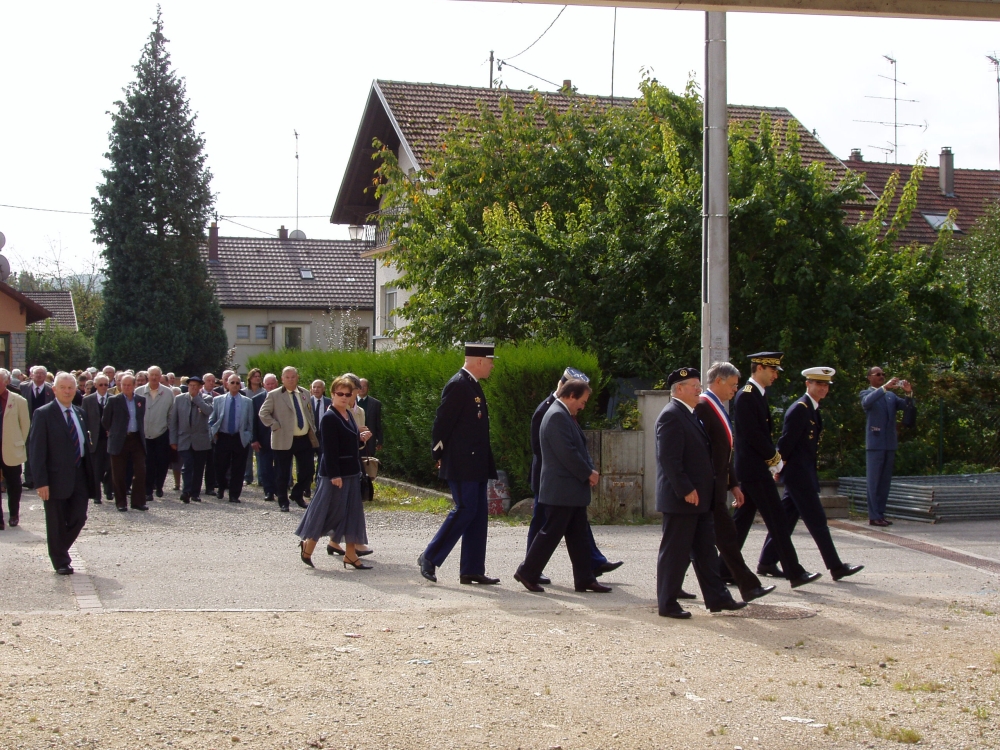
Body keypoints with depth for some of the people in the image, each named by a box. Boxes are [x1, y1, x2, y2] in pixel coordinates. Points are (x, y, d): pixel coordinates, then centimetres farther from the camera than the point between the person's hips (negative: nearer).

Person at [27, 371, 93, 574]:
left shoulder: (79, 413, 10)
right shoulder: (43, 414, -9)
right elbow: (37, 450, -12)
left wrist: (88, 473, 9)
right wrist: (41, 481, -17)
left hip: (79, 475, 5)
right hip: (56, 477, -5)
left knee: (79, 517, 4)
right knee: (57, 523, 5)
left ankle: (60, 549, 29)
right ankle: (61, 562, 21)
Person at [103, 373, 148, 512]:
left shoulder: (141, 400, 8)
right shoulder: (114, 401, -2)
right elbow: (105, 420, 4)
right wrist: (113, 431, 9)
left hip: (137, 439, 3)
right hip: (119, 441, -2)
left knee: (140, 471, -3)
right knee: (118, 474, 2)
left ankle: (138, 501, 5)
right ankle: (121, 503, 11)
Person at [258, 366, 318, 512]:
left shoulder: (305, 393, 12)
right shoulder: (274, 395, -2)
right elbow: (263, 413, -2)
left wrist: (313, 431, 12)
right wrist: (276, 426, -11)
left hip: (305, 439, 4)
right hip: (284, 440, -4)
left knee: (307, 472, 6)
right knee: (283, 474, 2)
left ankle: (297, 495, 28)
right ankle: (283, 502, 14)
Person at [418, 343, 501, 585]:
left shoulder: (473, 385, 17)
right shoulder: (458, 385, -15)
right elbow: (441, 423, -17)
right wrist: (440, 456, -10)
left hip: (476, 465, 10)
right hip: (462, 465, -10)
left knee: (479, 514, 8)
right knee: (465, 510, -10)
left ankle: (472, 571, 10)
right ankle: (430, 558, 0)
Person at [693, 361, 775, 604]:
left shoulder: (718, 409, 18)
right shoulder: (703, 407, -14)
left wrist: (733, 484, 22)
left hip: (717, 485, 10)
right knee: (727, 537, -6)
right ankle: (748, 586, -3)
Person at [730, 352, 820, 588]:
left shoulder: (757, 395, 15)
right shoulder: (746, 396, -16)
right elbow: (754, 435, -20)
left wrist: (771, 460, 10)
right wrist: (775, 459, -11)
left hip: (754, 469, 10)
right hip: (755, 470, -10)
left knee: (742, 520, 11)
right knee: (777, 521, -7)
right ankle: (794, 573, -5)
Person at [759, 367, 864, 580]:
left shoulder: (812, 410, 16)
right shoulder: (799, 409, -16)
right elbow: (786, 442, -17)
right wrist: (778, 469, -15)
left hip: (805, 473, 10)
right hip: (797, 473, -10)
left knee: (786, 518, 11)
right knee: (817, 520, -6)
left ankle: (767, 562, 17)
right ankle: (836, 567, -4)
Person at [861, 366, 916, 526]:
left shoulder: (891, 396, 19)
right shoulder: (866, 393, 3)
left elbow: (907, 407, 7)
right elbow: (866, 402, -21)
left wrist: (908, 393, -13)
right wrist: (885, 387, -32)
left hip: (890, 444, 6)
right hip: (875, 443, -6)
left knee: (885, 482, 7)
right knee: (873, 481, -5)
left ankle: (880, 514, 12)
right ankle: (873, 516, -6)